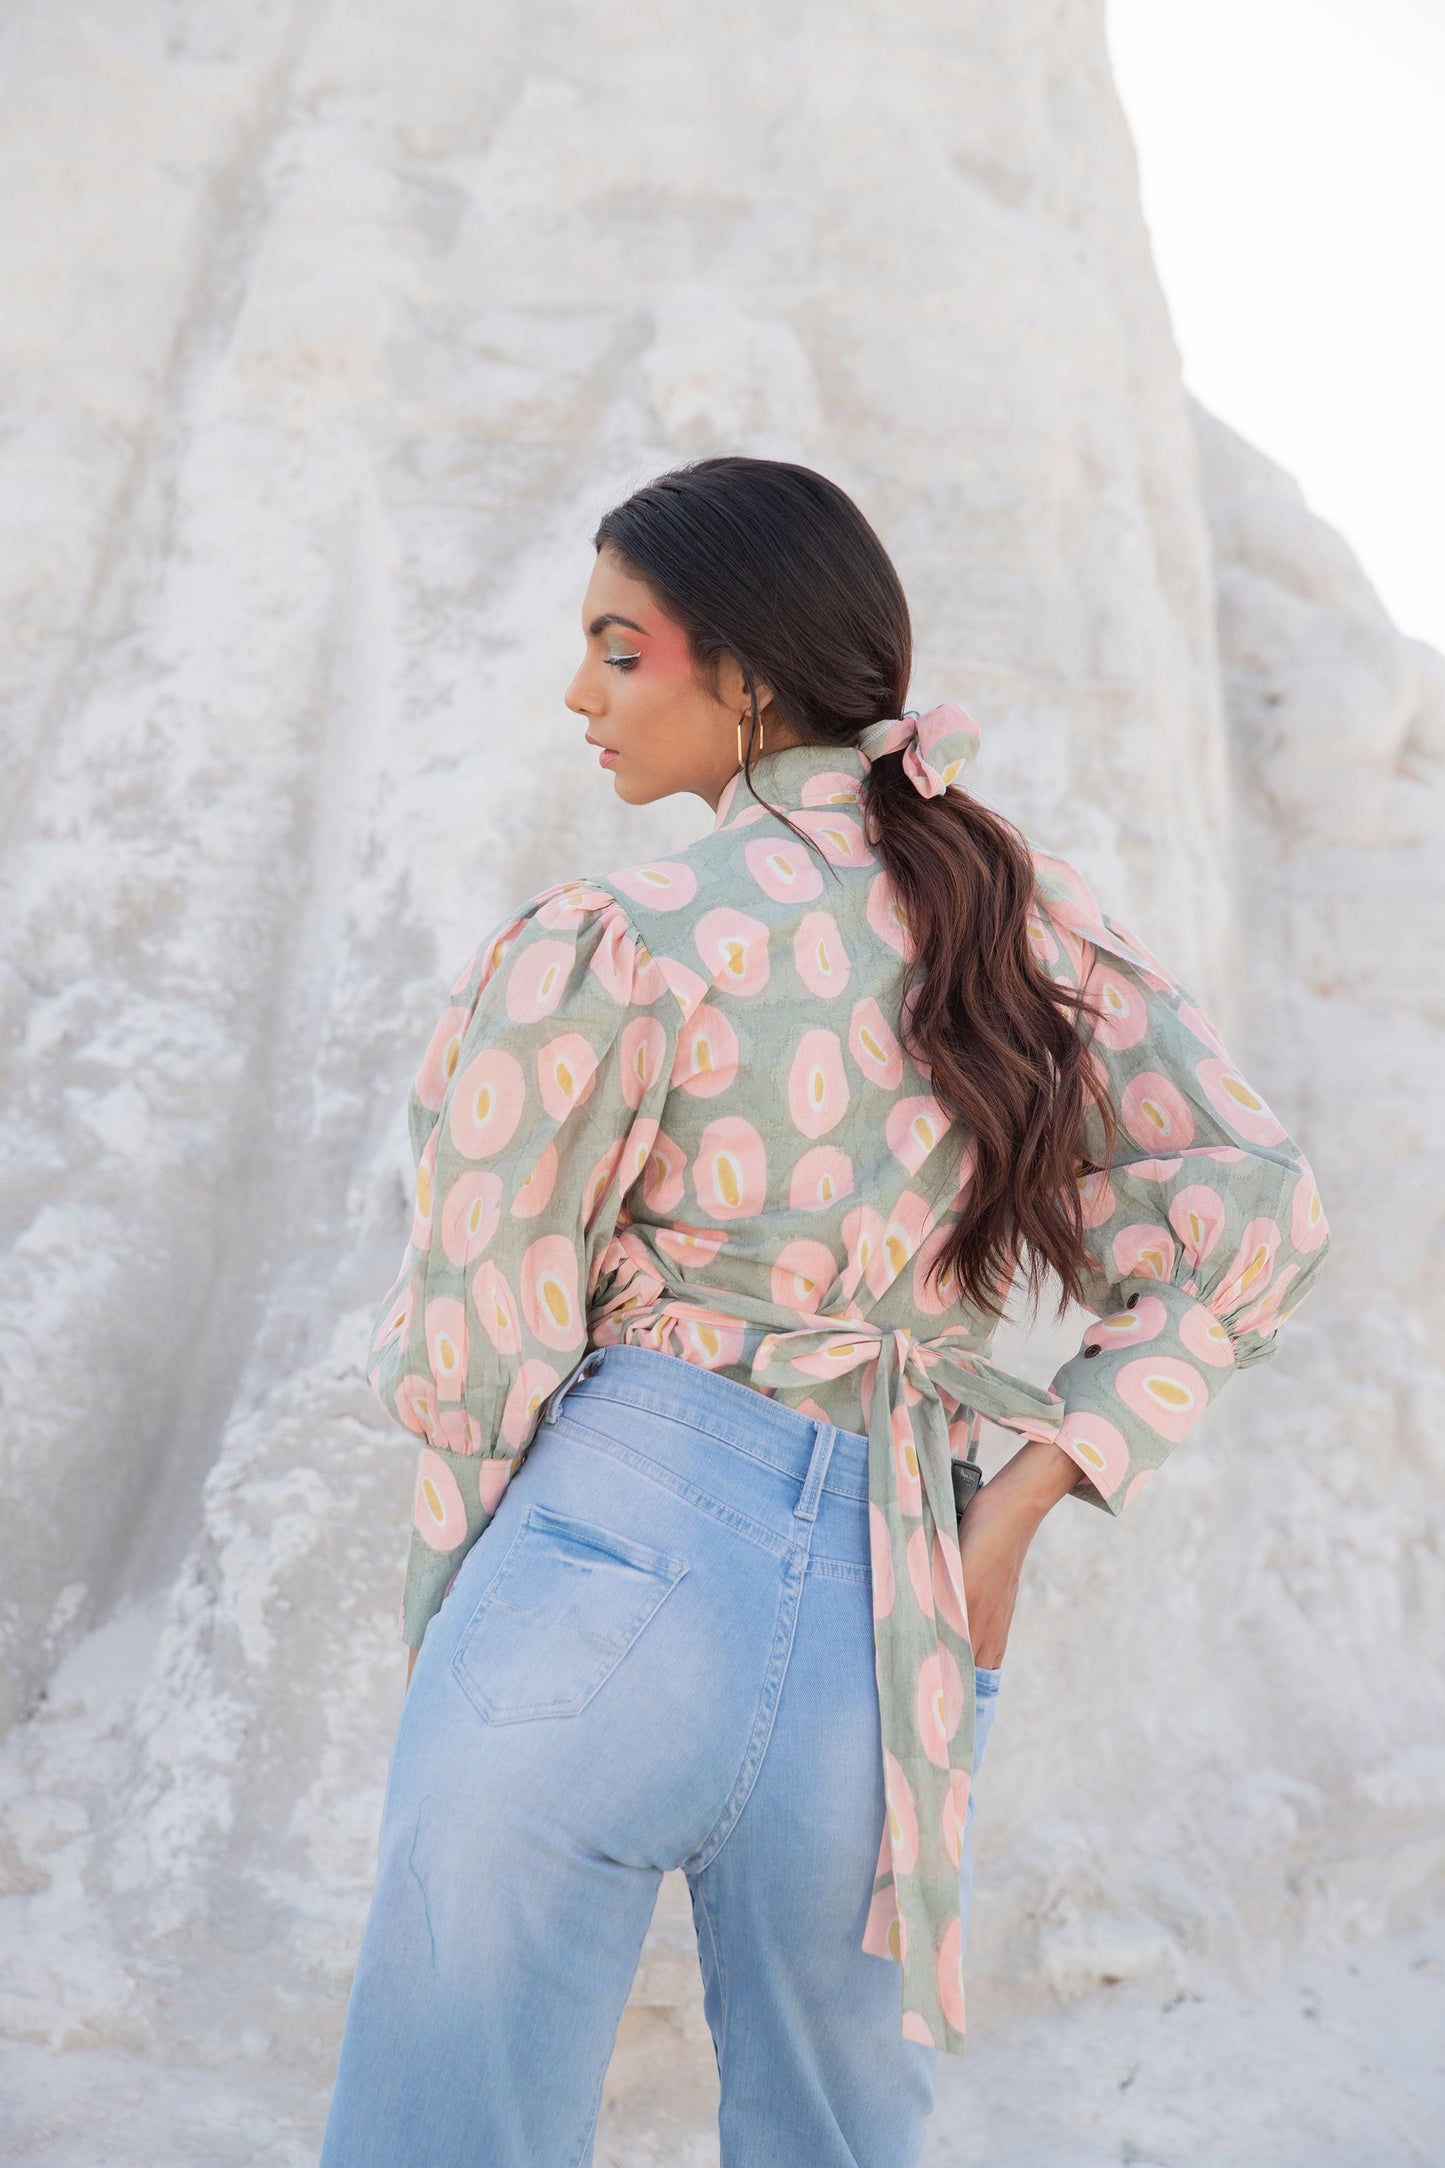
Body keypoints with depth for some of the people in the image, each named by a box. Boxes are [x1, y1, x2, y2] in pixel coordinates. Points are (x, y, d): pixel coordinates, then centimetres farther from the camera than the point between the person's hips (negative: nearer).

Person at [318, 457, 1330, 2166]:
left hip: (612, 1563, -5)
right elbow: (1255, 1218, 6)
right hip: (891, 1632, 6)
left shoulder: (603, 951, -11)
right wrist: (1015, 1513, 3)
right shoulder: (1028, 919, 6)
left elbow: (473, 1350, -6)